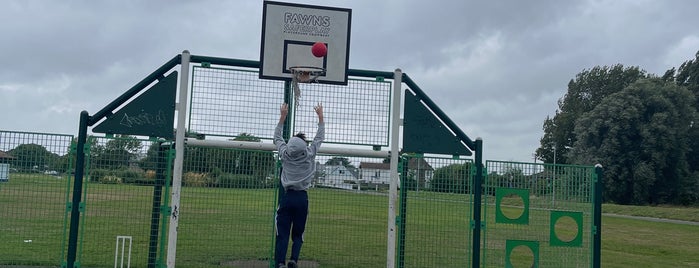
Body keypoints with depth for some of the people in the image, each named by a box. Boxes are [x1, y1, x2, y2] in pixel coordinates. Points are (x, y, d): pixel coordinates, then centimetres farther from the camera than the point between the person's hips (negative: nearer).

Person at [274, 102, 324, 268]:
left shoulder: (285, 154, -2)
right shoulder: (309, 155, -4)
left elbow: (277, 137, 14)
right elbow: (320, 137, 9)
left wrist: (283, 116, 18)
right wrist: (320, 116, 17)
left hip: (286, 197, 0)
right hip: (302, 198, 0)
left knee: (282, 234, -2)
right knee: (298, 234, 9)